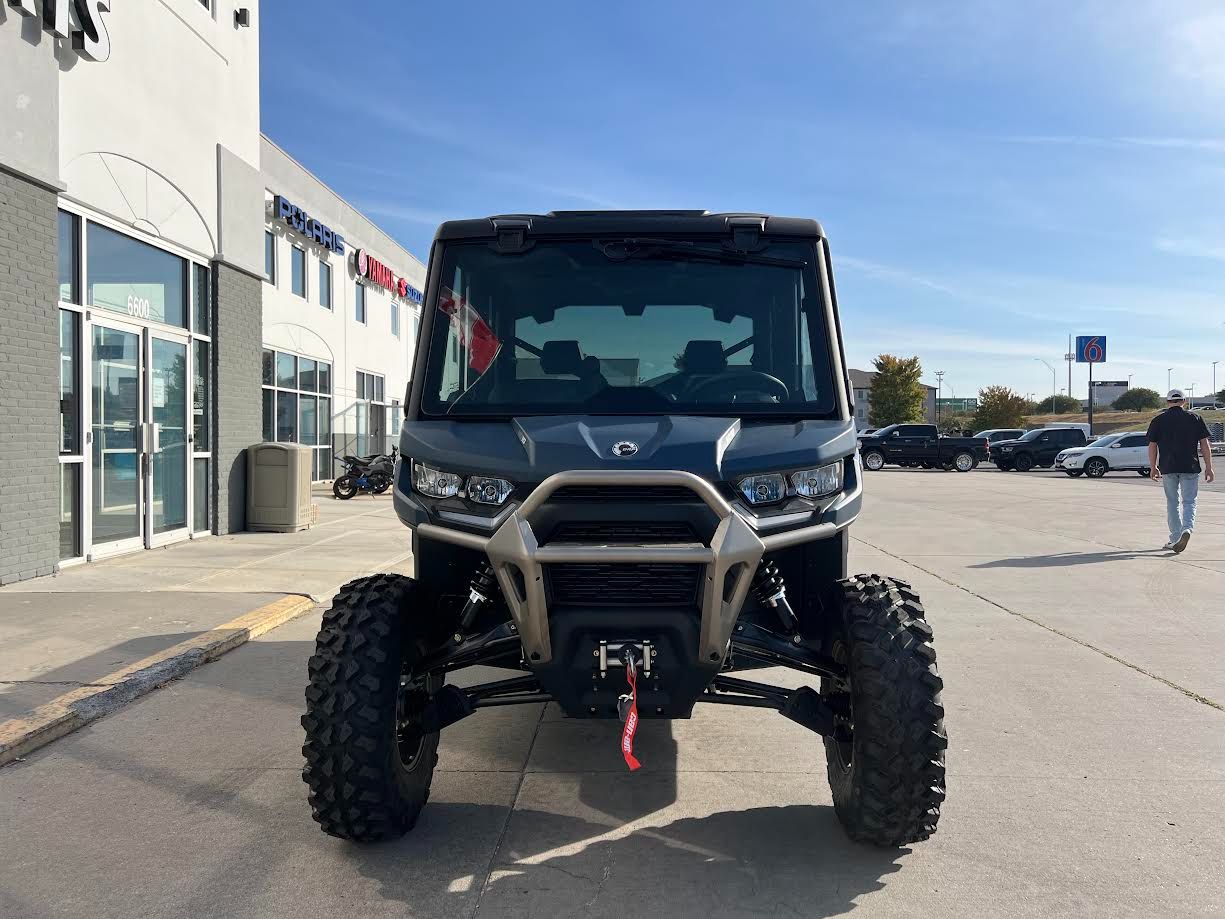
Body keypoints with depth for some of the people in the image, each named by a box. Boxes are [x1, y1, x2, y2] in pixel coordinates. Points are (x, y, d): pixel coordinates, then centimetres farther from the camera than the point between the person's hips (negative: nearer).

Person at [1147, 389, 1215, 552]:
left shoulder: (1158, 421, 3)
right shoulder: (1195, 418, 3)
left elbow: (1152, 446, 3)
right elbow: (1205, 444, 2)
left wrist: (1153, 468, 11)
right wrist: (1208, 467, 6)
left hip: (1168, 467, 0)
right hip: (1190, 467, 0)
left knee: (1172, 503, 11)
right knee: (1189, 502, 6)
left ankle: (1175, 539, 13)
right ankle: (1187, 529, -20)